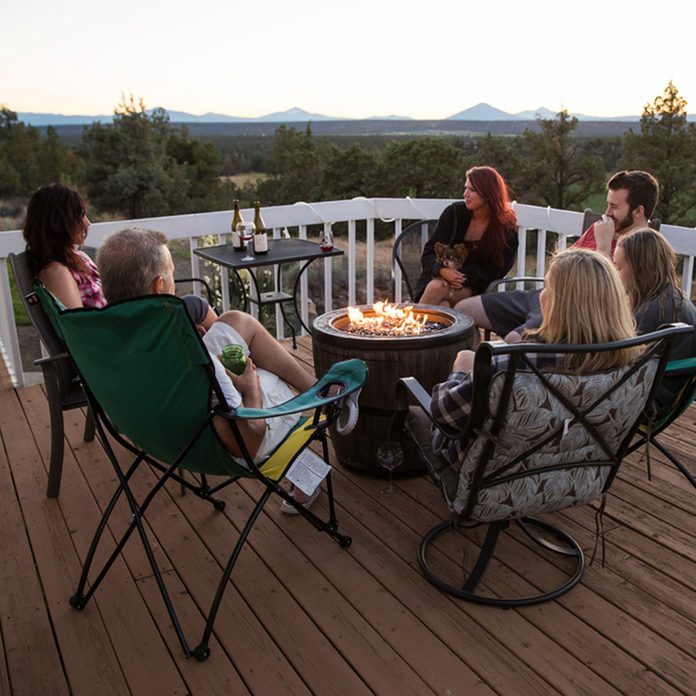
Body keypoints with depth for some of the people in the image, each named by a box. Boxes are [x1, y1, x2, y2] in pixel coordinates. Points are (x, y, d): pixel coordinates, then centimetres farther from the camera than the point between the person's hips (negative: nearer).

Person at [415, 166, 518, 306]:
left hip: (471, 288, -2)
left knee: (438, 289, -33)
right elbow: (428, 253, -1)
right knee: (435, 286, -34)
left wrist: (466, 277, -23)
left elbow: (493, 271, -4)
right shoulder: (455, 212, 0)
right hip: (438, 278, 2)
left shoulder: (507, 230, -4)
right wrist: (442, 270, -23)